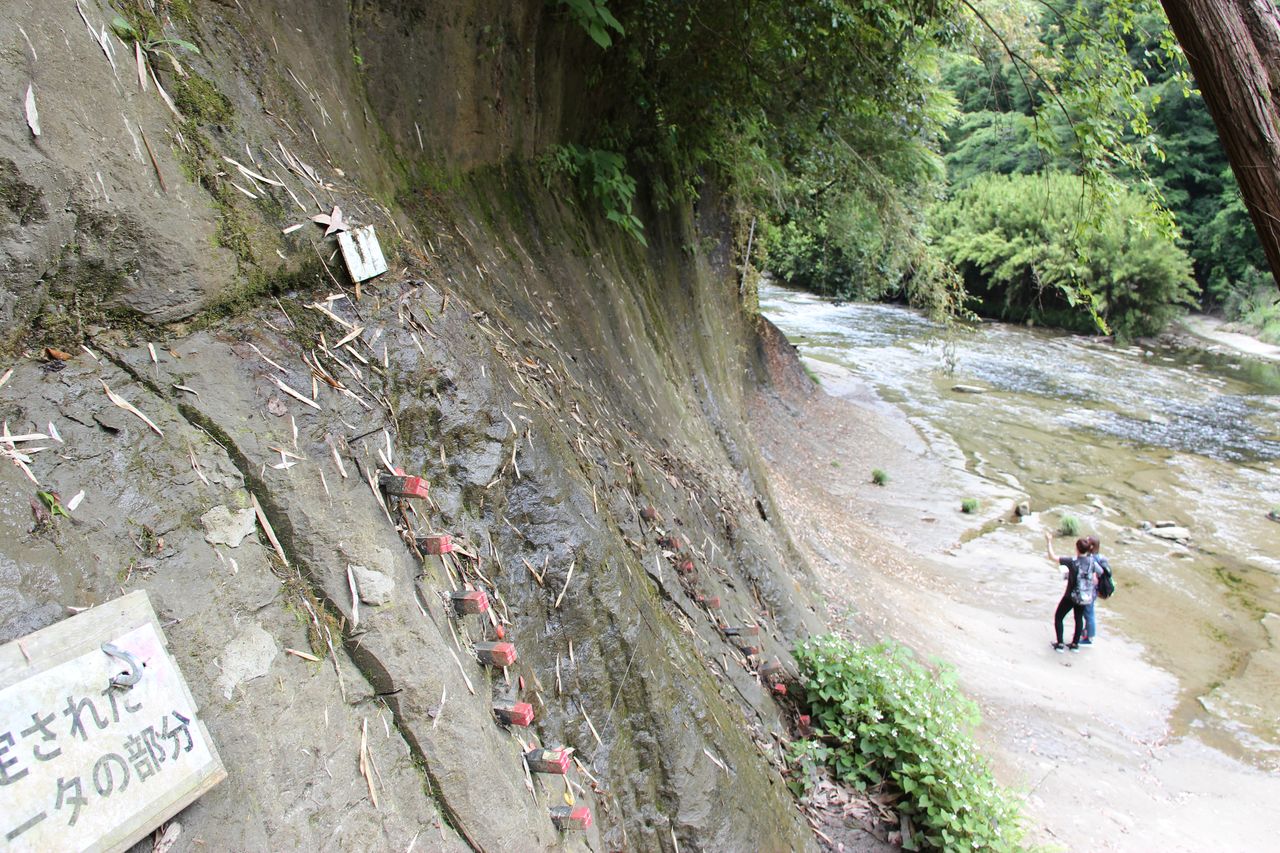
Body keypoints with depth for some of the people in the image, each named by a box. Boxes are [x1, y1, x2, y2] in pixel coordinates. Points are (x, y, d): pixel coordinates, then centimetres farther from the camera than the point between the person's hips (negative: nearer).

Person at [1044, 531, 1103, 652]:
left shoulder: (1072, 561, -23)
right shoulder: (1092, 562, -9)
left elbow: (1052, 557, -20)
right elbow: (1094, 581, 0)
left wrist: (1049, 541, -13)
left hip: (1071, 596, -5)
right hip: (1085, 597, 5)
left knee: (1058, 617, 13)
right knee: (1079, 618, 23)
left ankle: (1059, 644, 13)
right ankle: (1075, 644, 30)